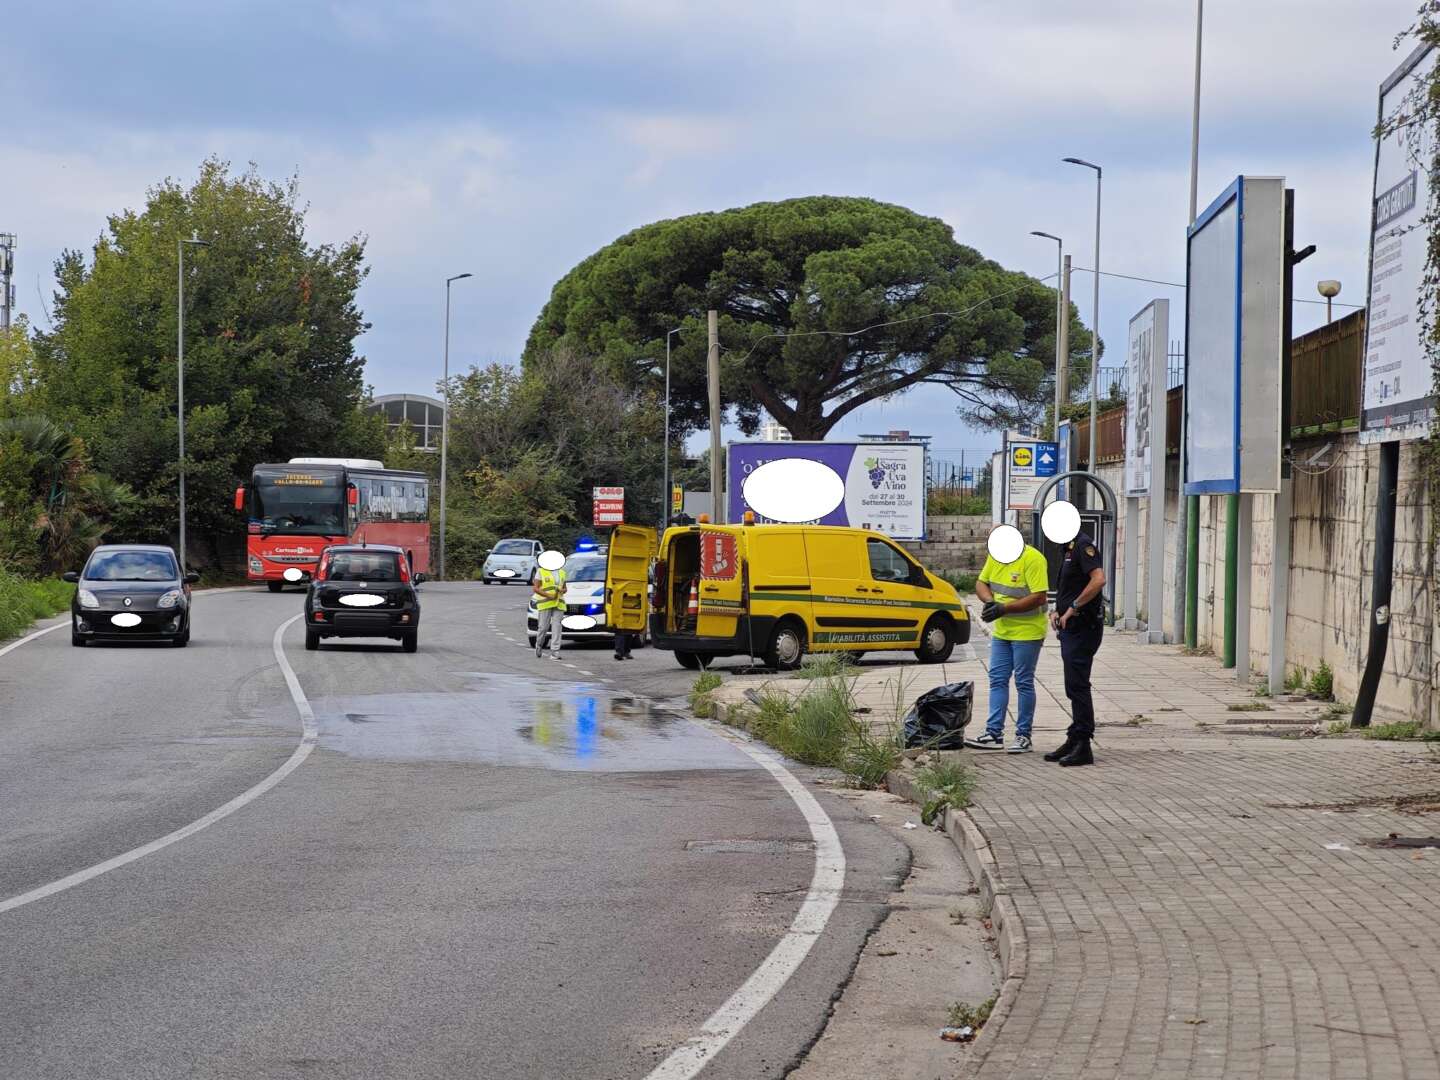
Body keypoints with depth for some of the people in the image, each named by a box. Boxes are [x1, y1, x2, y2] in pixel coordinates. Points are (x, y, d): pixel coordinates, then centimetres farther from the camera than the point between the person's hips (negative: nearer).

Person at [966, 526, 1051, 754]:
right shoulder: (994, 555, 4)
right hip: (1001, 631, 7)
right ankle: (994, 734, 10)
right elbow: (981, 583, 12)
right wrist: (989, 601, -11)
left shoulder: (1033, 559, -19)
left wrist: (1004, 609, -24)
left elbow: (1038, 598, -23)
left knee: (1023, 683, 0)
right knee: (997, 681, 7)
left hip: (1027, 632, -7)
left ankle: (1024, 736, 7)